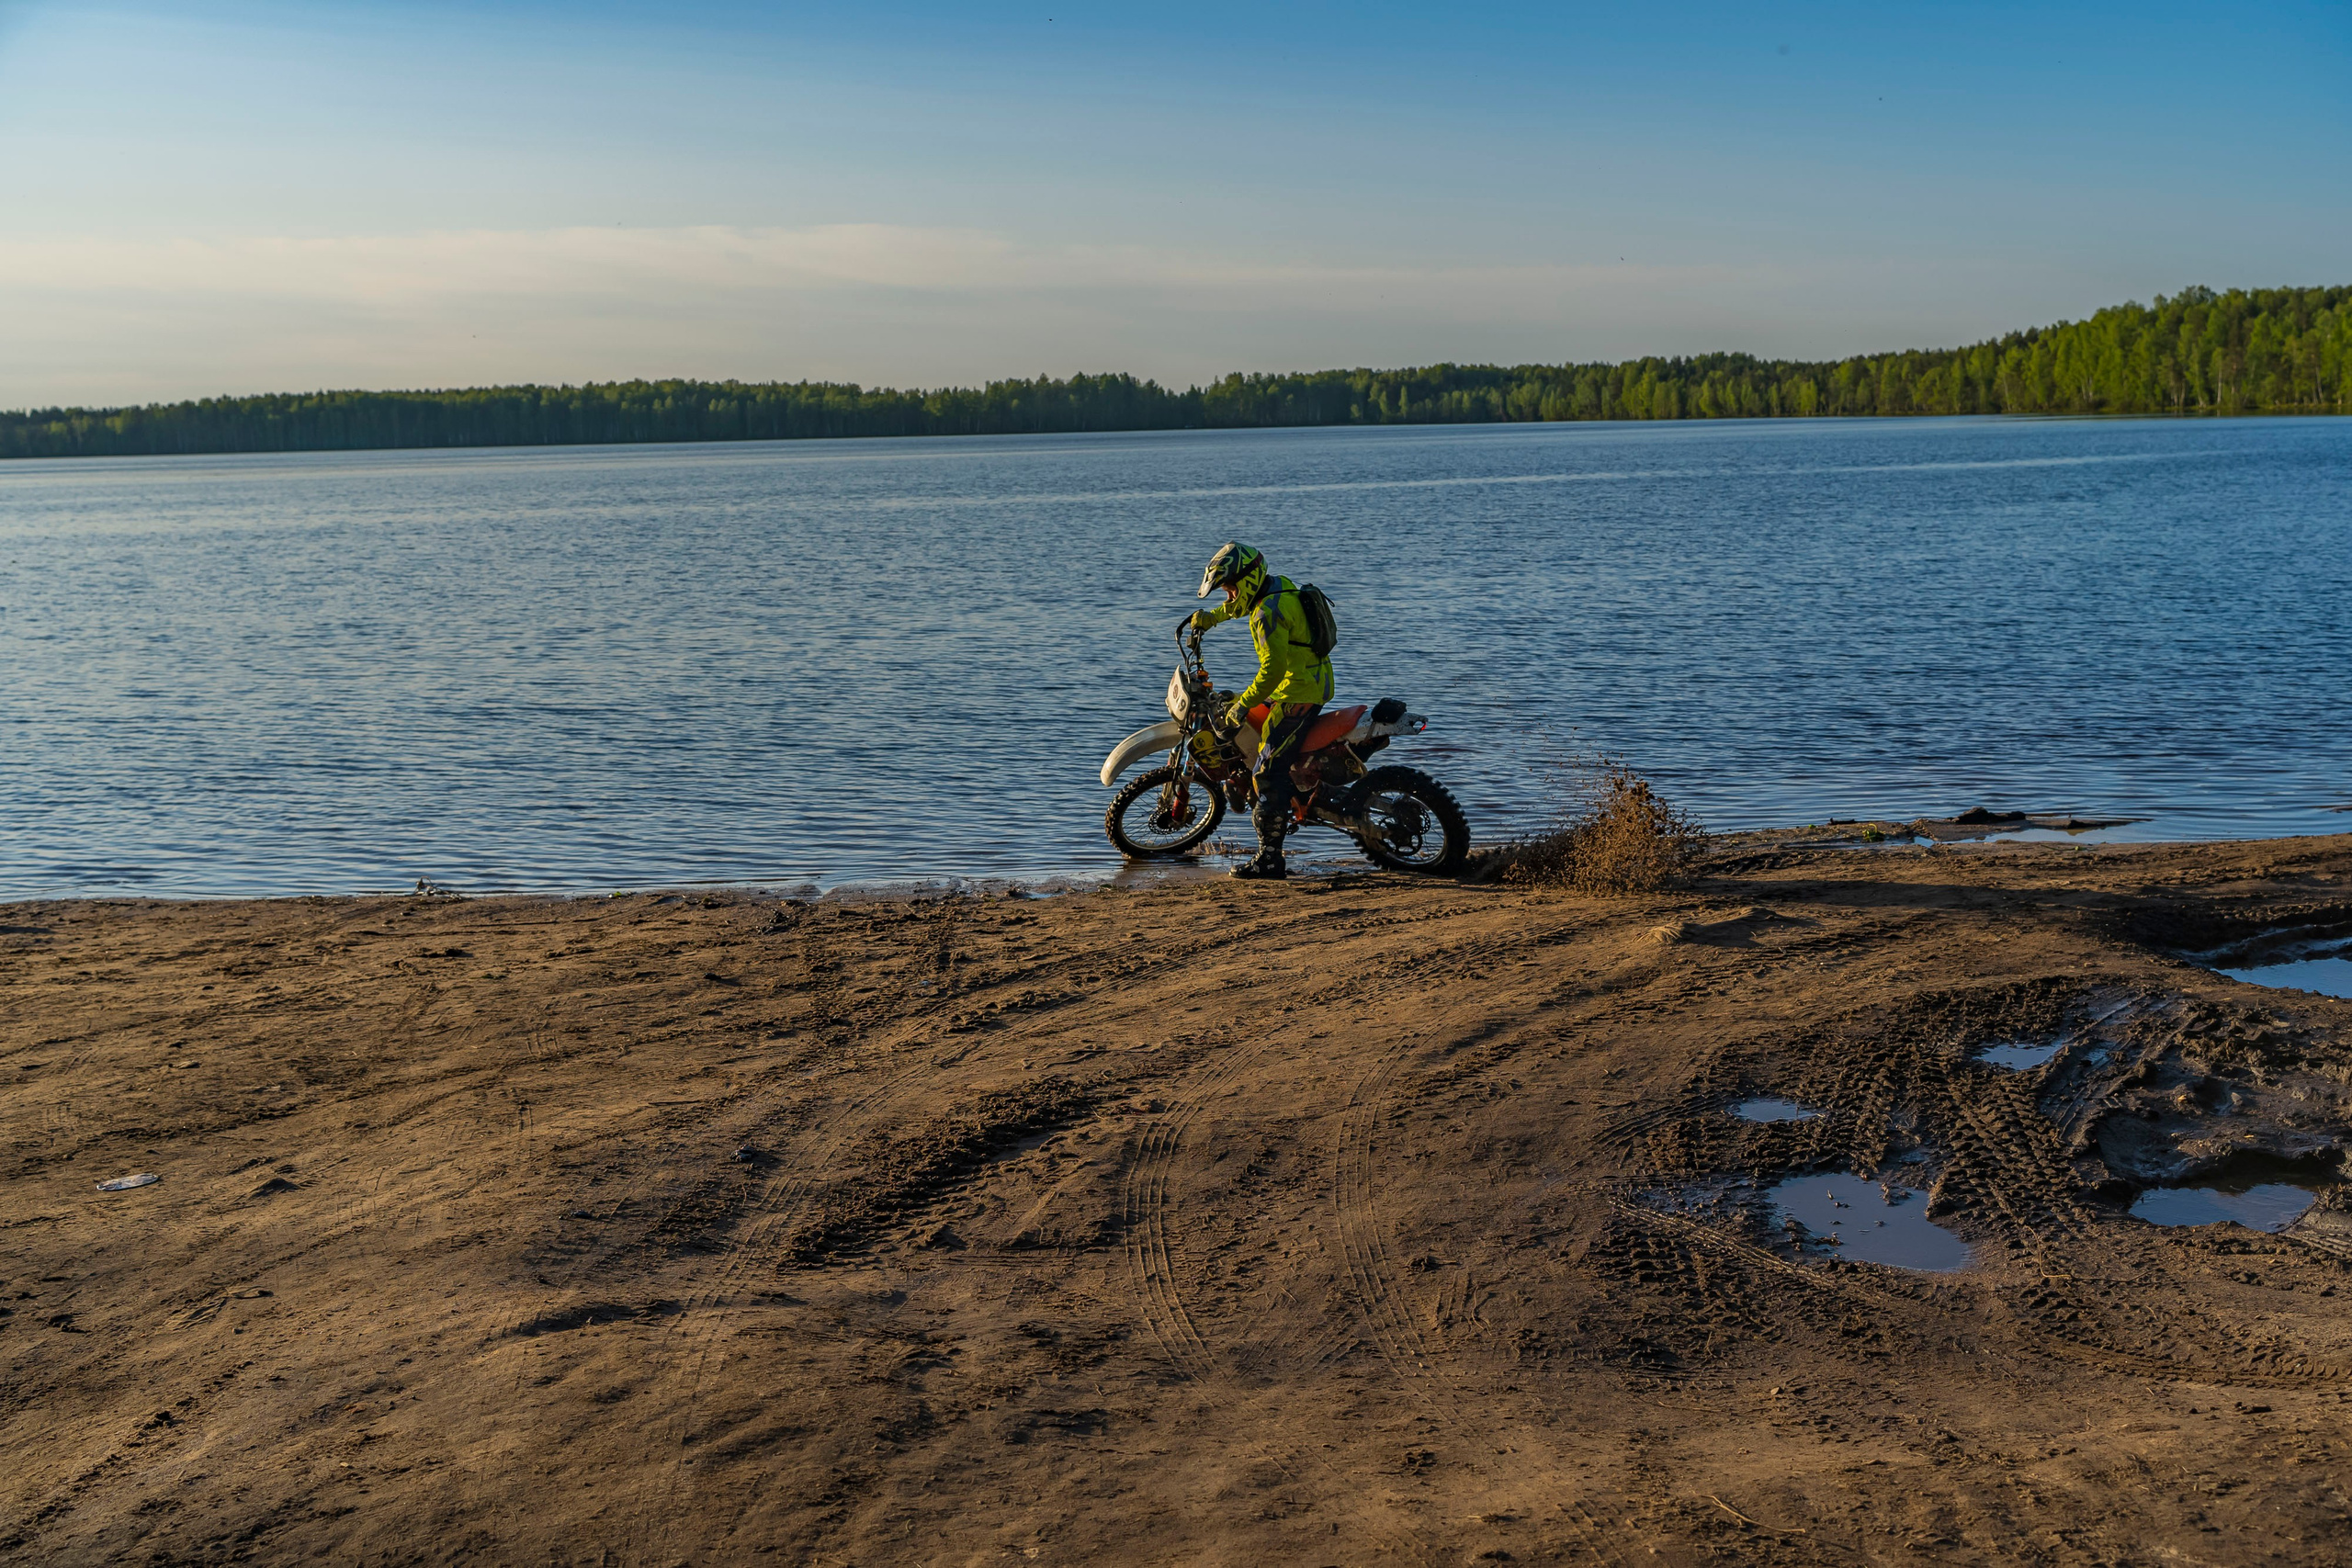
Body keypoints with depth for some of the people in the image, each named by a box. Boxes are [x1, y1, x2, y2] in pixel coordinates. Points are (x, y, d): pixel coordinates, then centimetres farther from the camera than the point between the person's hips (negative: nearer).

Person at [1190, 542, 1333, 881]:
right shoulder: (1277, 585, 8)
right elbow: (1242, 603, 32)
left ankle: (1270, 860, -14)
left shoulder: (1269, 613, -23)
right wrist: (1211, 617, 41)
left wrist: (1243, 706, -19)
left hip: (1298, 693, -11)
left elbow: (1273, 669, -27)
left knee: (1269, 772, -12)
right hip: (1313, 681, 11)